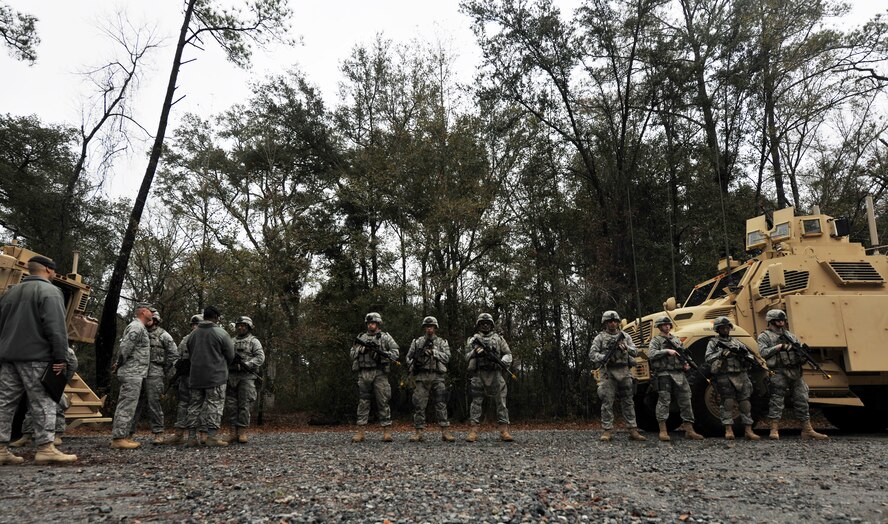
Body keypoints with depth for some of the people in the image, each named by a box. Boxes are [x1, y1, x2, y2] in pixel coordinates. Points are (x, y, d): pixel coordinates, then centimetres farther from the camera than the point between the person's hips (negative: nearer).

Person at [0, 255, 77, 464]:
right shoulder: (49, 291, -7)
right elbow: (56, 328, -17)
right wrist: (60, 358, -16)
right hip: (35, 357, -8)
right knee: (42, 402, -5)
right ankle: (46, 448, -7)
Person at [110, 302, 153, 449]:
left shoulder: (140, 327, 19)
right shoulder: (136, 327, -13)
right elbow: (125, 347, -19)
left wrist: (118, 364, 19)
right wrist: (119, 364, -7)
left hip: (136, 373, 10)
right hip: (132, 373, -10)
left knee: (129, 405, 12)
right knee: (127, 405, -9)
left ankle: (126, 436, 17)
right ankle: (118, 438, -8)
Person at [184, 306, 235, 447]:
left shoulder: (193, 334, 8)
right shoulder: (220, 333, -9)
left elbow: (190, 354, 14)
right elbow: (230, 355, -4)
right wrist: (222, 366, 16)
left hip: (196, 376, 6)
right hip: (216, 376, -5)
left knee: (195, 405, 11)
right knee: (214, 405, -2)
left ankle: (192, 437, 11)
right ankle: (211, 436, -6)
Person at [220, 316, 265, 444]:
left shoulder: (254, 341, 5)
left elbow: (260, 358, -7)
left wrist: (246, 364, -18)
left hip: (246, 377, -5)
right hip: (231, 376, 5)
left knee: (244, 404, -7)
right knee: (231, 405, 2)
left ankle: (243, 432, -4)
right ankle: (233, 433, 6)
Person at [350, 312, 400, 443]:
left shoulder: (385, 337, 7)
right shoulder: (361, 337, 15)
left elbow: (396, 352, 1)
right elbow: (352, 355, 14)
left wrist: (382, 353, -15)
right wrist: (359, 348, -6)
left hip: (380, 374, -3)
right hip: (363, 374, 3)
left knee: (383, 402, -3)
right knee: (363, 402, 3)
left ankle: (387, 432, 0)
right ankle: (360, 432, 6)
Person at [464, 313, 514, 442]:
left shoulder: (499, 338, 14)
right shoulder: (473, 339, 12)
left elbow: (508, 354, 11)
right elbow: (467, 357, 7)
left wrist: (502, 362, -9)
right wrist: (475, 352, -13)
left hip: (495, 374, 1)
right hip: (478, 374, -1)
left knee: (501, 402, -3)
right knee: (476, 402, -2)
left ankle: (504, 431, -2)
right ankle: (473, 432, -2)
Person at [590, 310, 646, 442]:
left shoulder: (625, 336, 13)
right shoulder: (600, 337, 5)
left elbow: (635, 352, 7)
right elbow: (592, 354, -3)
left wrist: (626, 348, -14)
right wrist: (604, 357, -21)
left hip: (625, 372, 3)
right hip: (607, 373, -3)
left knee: (628, 402, 5)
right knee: (607, 403, -5)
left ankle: (633, 431, 9)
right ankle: (607, 431, -1)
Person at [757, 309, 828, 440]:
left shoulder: (790, 335, 19)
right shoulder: (764, 336, 3)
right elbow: (763, 352, -10)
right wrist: (779, 347, -15)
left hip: (796, 372, 6)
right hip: (778, 373, -5)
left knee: (802, 401, 8)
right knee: (777, 401, -3)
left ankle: (807, 430, 15)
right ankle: (774, 430, 0)